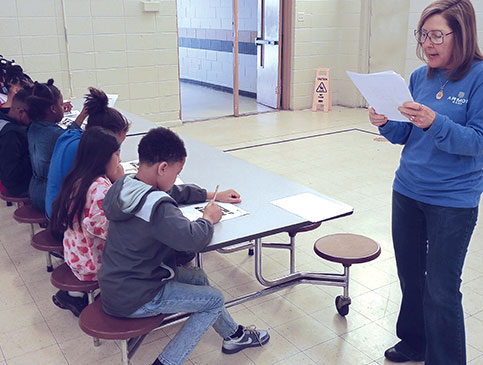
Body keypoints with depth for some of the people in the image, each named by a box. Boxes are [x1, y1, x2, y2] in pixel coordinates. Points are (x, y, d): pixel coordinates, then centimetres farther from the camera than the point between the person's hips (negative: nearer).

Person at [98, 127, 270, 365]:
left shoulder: (123, 186, 1)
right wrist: (208, 219, -13)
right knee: (215, 299, 2)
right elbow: (194, 240, -35)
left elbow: (174, 193, 15)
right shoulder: (157, 207, -30)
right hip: (133, 300, -9)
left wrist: (213, 196, 16)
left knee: (197, 277, 21)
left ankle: (233, 335, 36)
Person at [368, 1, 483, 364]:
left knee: (442, 291, 1)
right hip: (407, 191, 6)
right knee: (410, 275, 18)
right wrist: (386, 123, -11)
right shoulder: (420, 76, 5)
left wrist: (435, 122, -31)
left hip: (453, 200, -6)